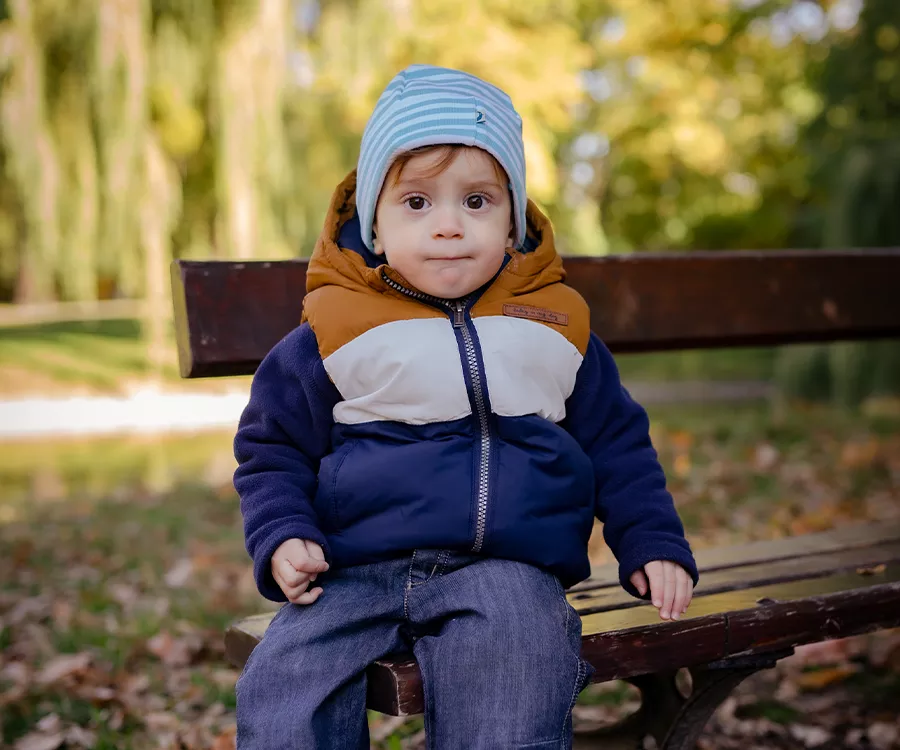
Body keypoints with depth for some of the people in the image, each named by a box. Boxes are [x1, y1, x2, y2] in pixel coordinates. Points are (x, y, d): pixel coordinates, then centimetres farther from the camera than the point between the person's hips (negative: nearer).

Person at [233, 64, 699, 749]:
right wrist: (282, 539, -3)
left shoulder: (554, 325, 12)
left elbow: (618, 445, 20)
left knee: (512, 667, -30)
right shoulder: (333, 333, 5)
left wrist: (654, 545, 11)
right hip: (356, 573, 0)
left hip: (506, 571, 0)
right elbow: (272, 452, 14)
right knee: (283, 680, -22)